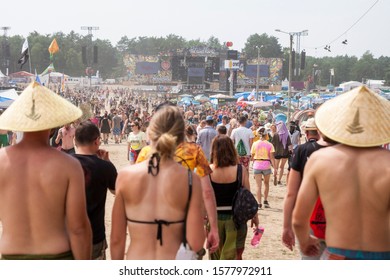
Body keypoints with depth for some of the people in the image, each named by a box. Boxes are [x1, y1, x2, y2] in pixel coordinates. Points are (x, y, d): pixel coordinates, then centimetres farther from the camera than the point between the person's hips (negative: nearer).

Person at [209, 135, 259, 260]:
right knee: (233, 256, 9)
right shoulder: (240, 170, -10)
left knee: (216, 255, 20)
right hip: (235, 217, -1)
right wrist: (254, 215, 9)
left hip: (214, 217, 1)